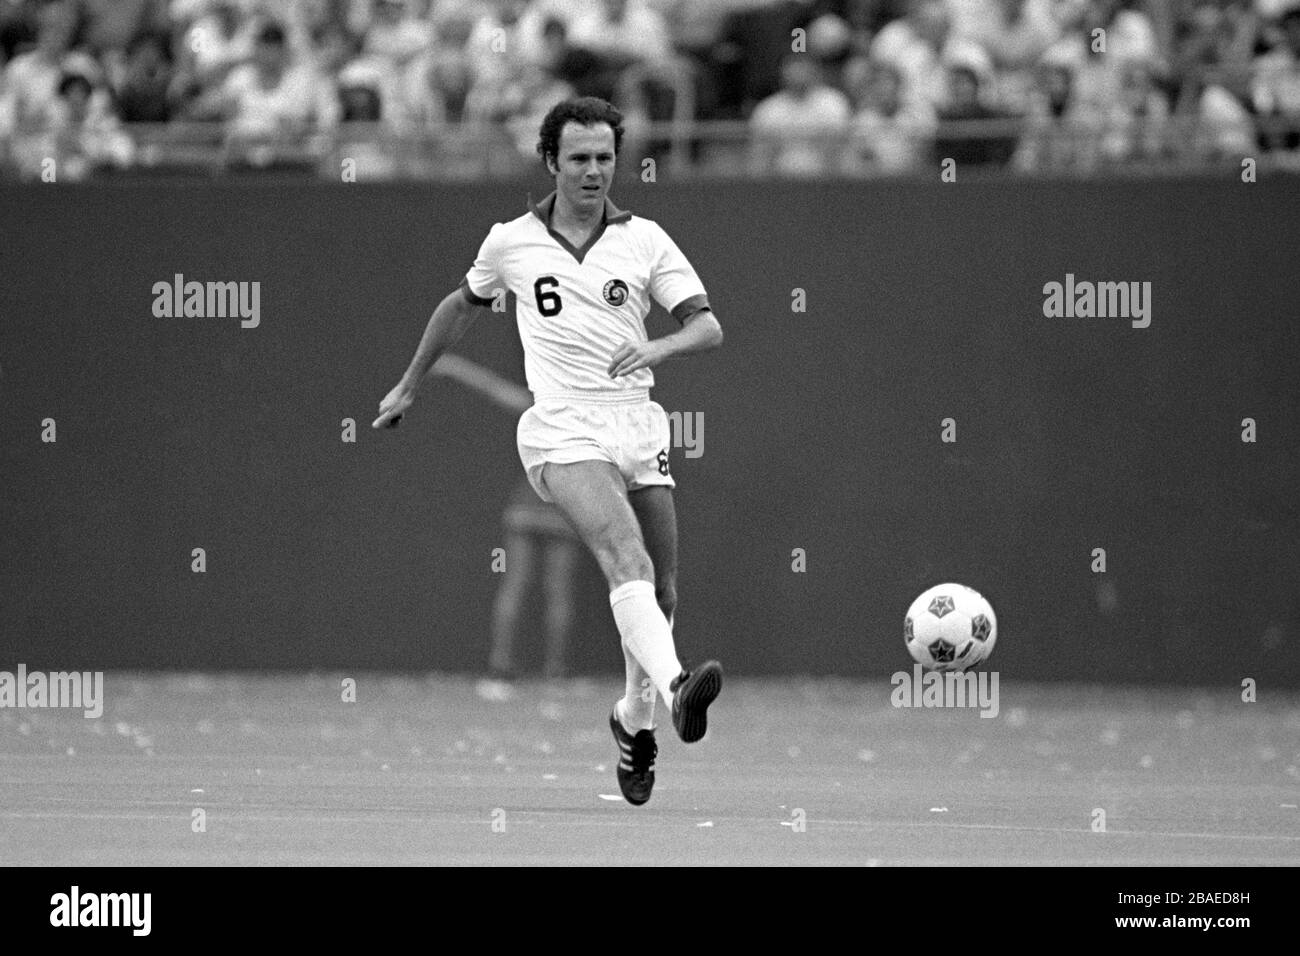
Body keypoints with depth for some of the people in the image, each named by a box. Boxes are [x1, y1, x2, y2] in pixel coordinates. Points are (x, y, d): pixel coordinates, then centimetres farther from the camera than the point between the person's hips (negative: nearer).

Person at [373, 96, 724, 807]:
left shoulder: (644, 240, 6)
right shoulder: (511, 242, 6)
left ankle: (636, 718, 31)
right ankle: (674, 686, -47)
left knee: (660, 591, 6)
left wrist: (659, 348, -21)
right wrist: (409, 386, 33)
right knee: (627, 557, -27)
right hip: (563, 429, -3)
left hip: (638, 422, 3)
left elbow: (708, 326, 1)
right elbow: (462, 305, 25)